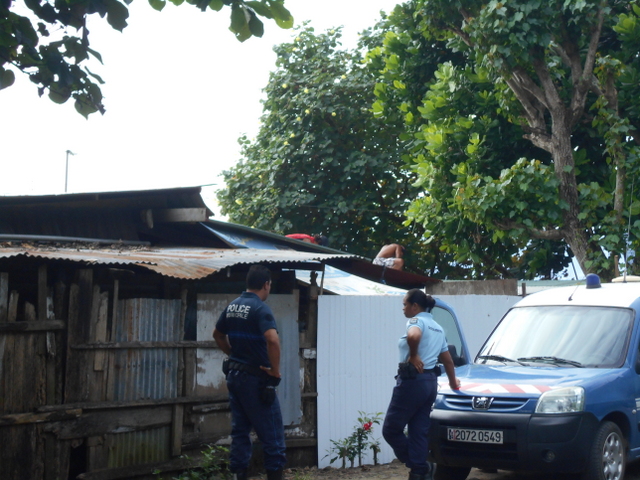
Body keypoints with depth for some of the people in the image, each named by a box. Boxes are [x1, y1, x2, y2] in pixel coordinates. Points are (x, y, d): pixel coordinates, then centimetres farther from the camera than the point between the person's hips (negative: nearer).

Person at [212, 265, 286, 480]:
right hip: (256, 378, -8)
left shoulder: (232, 306, 8)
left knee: (239, 430, 12)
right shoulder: (260, 308, -16)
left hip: (234, 374, 8)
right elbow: (272, 340, -30)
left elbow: (217, 334, 23)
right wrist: (275, 371, -20)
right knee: (271, 433, 0)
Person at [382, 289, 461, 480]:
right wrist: (453, 381, 38)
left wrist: (413, 356, -18)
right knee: (419, 431, 8)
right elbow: (447, 359, 26)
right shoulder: (437, 327, 19)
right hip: (430, 381, 9)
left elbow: (413, 336, -33)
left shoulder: (416, 321, -8)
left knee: (391, 429, -1)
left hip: (412, 380, -9)